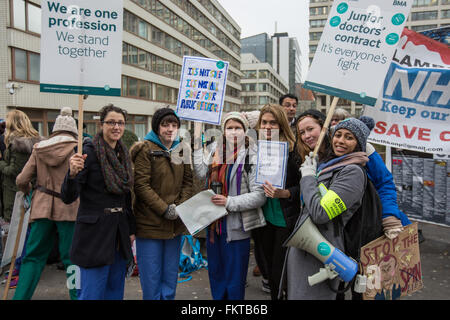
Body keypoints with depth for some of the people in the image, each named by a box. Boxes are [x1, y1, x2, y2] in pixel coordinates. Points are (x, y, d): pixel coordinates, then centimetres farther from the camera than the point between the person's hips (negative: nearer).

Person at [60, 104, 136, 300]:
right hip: (95, 232, -7)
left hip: (119, 232, 7)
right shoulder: (89, 151, -11)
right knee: (92, 293, 0)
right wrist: (72, 174, -34)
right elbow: (67, 198, -15)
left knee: (115, 291, 17)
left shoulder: (123, 154, 9)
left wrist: (131, 229, 16)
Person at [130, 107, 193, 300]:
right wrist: (165, 209, -17)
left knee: (170, 277, 17)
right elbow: (141, 185, -15)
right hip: (150, 224, -5)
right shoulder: (146, 149, -9)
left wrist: (180, 206, -6)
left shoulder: (181, 149, 9)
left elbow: (187, 181, 9)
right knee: (151, 278, 5)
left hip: (175, 225, 5)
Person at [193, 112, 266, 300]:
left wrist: (230, 202, -21)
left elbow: (260, 196, -15)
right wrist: (197, 143, -10)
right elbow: (201, 174, -9)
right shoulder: (216, 151, 7)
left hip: (237, 229, -5)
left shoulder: (252, 157, -9)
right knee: (215, 276, 20)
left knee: (234, 284, 6)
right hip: (214, 225, 5)